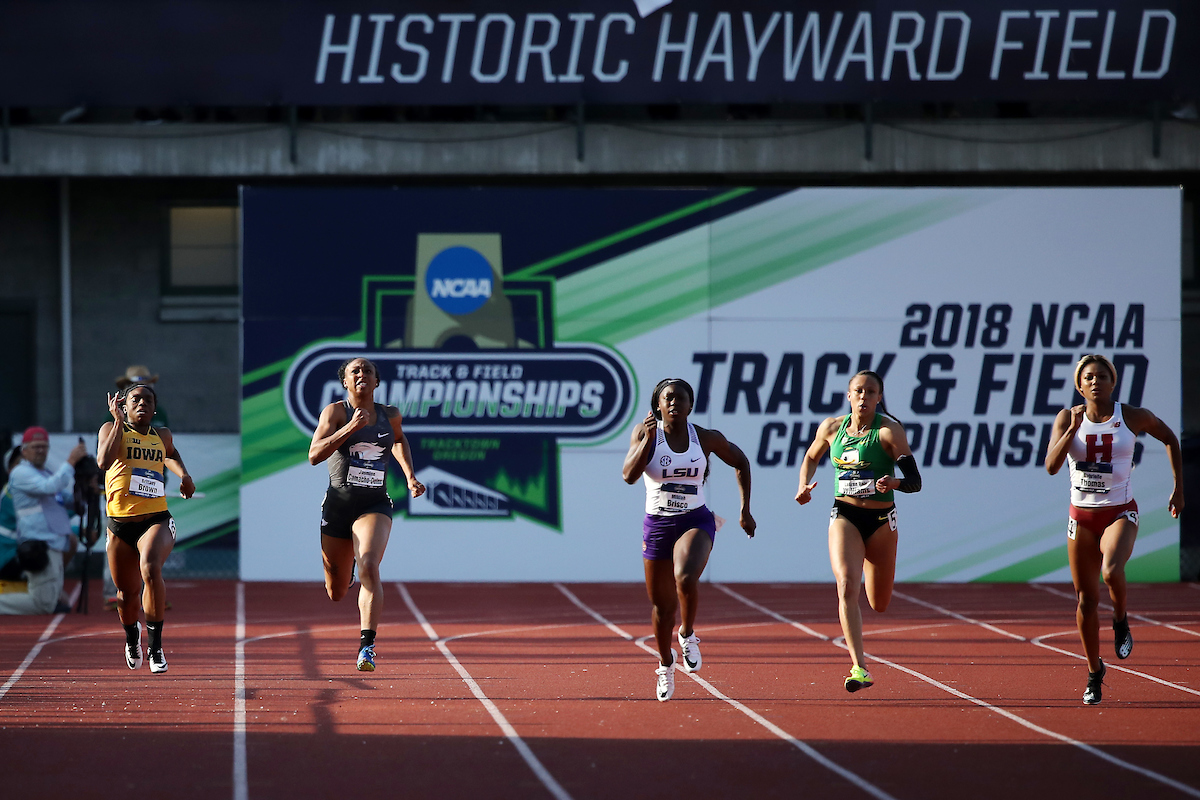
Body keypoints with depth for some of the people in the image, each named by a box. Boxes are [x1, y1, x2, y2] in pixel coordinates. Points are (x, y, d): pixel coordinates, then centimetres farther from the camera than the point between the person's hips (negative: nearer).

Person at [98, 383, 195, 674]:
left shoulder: (163, 436, 12)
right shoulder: (111, 429, 2)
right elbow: (104, 461, -19)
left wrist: (184, 475, 19)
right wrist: (119, 422, -18)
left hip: (156, 519, 0)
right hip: (120, 522, 0)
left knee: (151, 569, -30)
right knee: (127, 591, 11)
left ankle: (155, 645, -22)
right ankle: (132, 635, 45)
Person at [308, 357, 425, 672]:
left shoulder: (390, 414, 8)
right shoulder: (335, 411, -3)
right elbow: (314, 455, -16)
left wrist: (410, 476, 17)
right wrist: (351, 427, -22)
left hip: (375, 504, 0)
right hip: (338, 503, 0)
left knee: (369, 567, -27)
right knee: (336, 593, 11)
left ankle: (367, 645, -32)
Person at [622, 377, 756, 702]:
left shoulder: (706, 438, -4)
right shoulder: (645, 433, -6)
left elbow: (741, 462, 12)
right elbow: (629, 475, -18)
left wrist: (745, 510, 11)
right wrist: (647, 439, -28)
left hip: (696, 521, -1)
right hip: (657, 525, 1)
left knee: (686, 578, -32)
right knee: (662, 605, 11)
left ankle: (688, 634, -3)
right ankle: (665, 664, 38)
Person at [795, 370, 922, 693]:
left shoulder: (889, 431, -11)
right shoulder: (831, 428, 0)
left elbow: (915, 480, -15)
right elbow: (811, 457, 21)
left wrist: (895, 482, -36)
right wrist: (804, 485, 2)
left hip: (881, 520, -1)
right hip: (845, 517, 1)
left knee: (879, 604, 13)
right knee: (847, 586, -23)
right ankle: (859, 668, -26)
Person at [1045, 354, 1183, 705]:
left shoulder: (1133, 417, -6)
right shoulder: (1067, 418, -3)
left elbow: (1170, 439, 11)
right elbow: (1051, 466, -13)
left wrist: (1178, 489, 10)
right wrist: (1073, 429, -23)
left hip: (1120, 512, -2)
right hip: (1081, 515, 2)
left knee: (1111, 571, -32)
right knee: (1086, 599, 6)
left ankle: (1121, 620, 1)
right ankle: (1094, 671, 25)